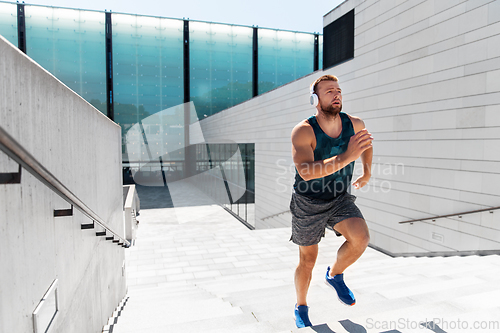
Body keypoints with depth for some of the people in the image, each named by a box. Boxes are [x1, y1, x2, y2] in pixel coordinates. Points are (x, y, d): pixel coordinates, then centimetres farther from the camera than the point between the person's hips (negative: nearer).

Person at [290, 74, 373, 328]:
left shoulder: (354, 124, -9)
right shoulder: (303, 131, -24)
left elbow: (366, 141, 16)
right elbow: (306, 172, -39)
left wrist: (367, 174, 19)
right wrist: (346, 157, -48)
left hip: (340, 199, 3)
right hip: (307, 203, -3)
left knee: (361, 239, -22)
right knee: (308, 260, 8)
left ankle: (335, 275, 10)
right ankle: (301, 307, 36)